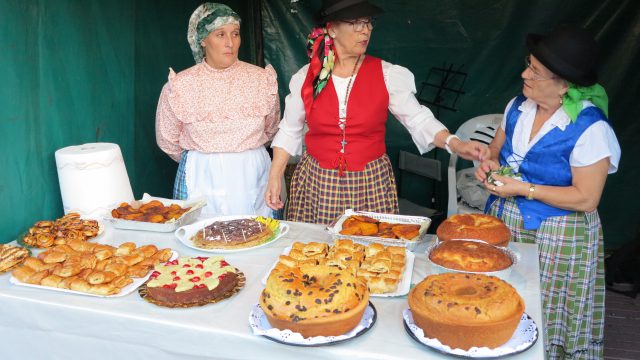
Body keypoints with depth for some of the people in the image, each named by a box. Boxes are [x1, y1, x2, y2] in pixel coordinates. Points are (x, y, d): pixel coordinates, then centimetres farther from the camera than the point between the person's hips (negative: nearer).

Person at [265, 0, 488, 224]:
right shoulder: (306, 77, 0)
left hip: (372, 186, 0)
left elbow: (418, 120, -3)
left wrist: (455, 144, -18)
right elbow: (289, 131, 8)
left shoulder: (386, 75, -4)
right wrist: (275, 177, 2)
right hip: (317, 185, 1)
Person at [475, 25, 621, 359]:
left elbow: (586, 199, -18)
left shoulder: (590, 128, -20)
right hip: (501, 220, 6)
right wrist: (490, 163, -7)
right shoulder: (519, 106, -1)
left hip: (554, 234, -6)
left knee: (542, 320, 8)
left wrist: (525, 189, -21)